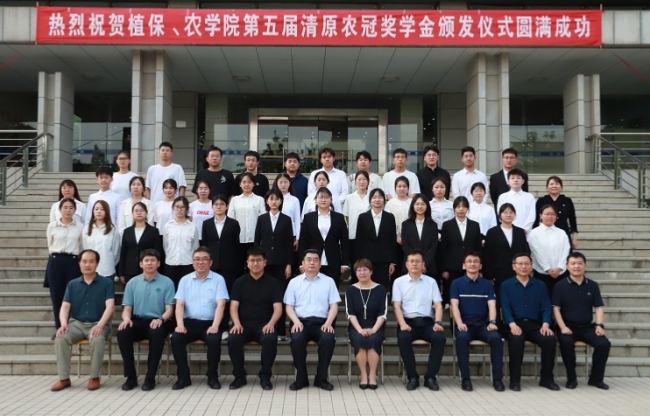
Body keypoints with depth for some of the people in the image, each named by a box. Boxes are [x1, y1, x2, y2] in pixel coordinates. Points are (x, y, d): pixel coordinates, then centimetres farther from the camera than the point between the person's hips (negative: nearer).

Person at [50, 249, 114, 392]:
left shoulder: (106, 283, 1)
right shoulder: (72, 284, 11)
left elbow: (110, 307, -9)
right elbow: (65, 307, 3)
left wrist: (100, 325, -25)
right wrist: (64, 324, -17)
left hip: (97, 324, -3)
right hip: (76, 323, 3)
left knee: (97, 339, -36)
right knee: (60, 338, -27)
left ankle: (94, 377, -16)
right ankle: (64, 378, -14)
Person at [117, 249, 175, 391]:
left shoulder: (167, 282, 3)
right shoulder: (132, 283, 11)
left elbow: (169, 309, -1)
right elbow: (127, 307, 9)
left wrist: (161, 319, -23)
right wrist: (126, 318, -15)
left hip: (157, 322, -2)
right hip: (137, 321, 3)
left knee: (157, 334, -37)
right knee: (122, 333, -29)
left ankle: (150, 377, -22)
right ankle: (131, 376, -16)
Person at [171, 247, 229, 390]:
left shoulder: (218, 279, 2)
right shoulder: (185, 280, 10)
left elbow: (221, 305, -8)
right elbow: (179, 304, 3)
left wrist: (215, 325, -22)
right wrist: (180, 324, -14)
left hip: (209, 323, -2)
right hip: (190, 322, 2)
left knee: (214, 339, -32)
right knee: (176, 338, -26)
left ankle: (212, 376, -10)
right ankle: (183, 376, -10)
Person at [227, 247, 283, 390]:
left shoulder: (273, 282, 6)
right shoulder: (239, 282, 10)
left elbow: (278, 308, -1)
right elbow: (234, 306, 3)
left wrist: (271, 324, -20)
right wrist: (237, 323, -16)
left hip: (264, 324, -1)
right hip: (244, 324, 1)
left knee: (271, 339, -34)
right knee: (233, 338, -31)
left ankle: (265, 376, -15)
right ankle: (239, 376, -12)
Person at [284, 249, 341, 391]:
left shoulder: (329, 281, 12)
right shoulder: (294, 282, 12)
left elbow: (334, 305, 6)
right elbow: (289, 306, 8)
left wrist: (328, 322, -12)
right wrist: (296, 321, -11)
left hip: (321, 322, 0)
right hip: (300, 321, 0)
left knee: (328, 338, -32)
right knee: (297, 338, -33)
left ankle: (321, 378, -15)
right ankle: (301, 378, -15)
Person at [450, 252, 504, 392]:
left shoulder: (487, 284, 12)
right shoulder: (456, 283, 6)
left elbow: (492, 305, 2)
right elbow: (454, 305, -4)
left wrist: (492, 322, -19)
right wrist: (459, 323, -22)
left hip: (483, 323, 2)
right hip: (465, 323, -2)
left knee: (496, 338, -29)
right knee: (462, 337, -35)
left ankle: (497, 378, -16)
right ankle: (465, 378, -23)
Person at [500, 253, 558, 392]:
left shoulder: (540, 285, 17)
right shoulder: (506, 285, 8)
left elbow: (546, 307, 7)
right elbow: (505, 308, -3)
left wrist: (545, 324, -12)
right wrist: (512, 324, -22)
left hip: (535, 324, 3)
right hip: (515, 324, -3)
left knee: (550, 339, -26)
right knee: (516, 340, -35)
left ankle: (546, 378, -9)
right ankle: (515, 380, -23)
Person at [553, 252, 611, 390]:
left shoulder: (592, 285, 9)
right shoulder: (560, 285, 0)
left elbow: (599, 307, 7)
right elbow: (556, 308, -5)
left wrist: (599, 325, -10)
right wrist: (563, 327, -17)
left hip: (587, 327, 3)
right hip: (568, 326, -3)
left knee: (604, 343, -22)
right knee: (566, 342, -33)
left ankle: (596, 378, -1)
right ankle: (571, 378, -13)